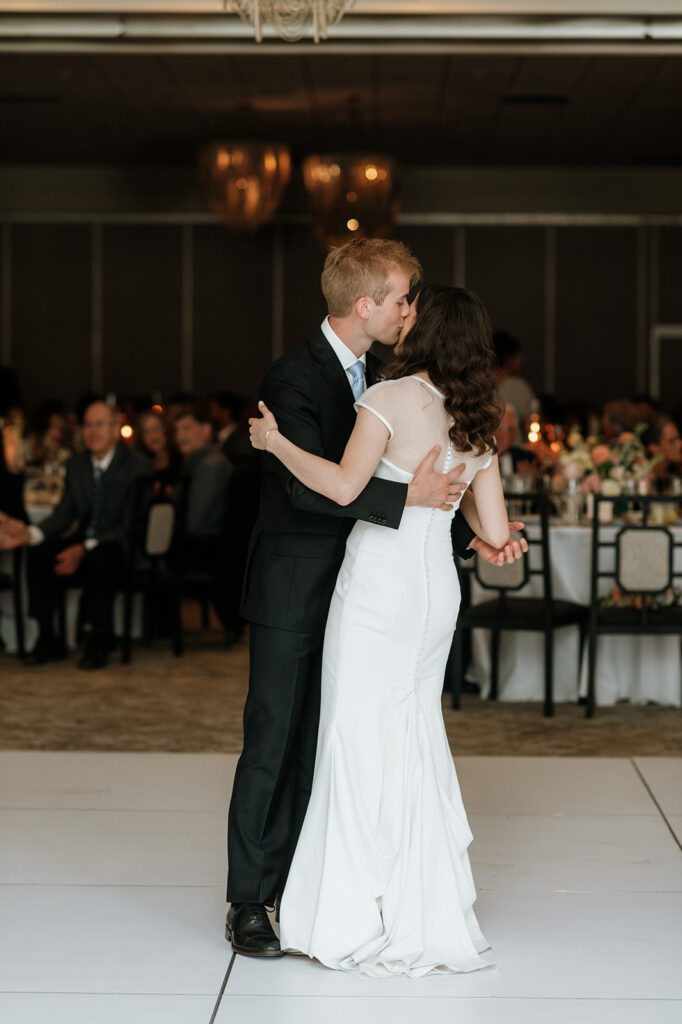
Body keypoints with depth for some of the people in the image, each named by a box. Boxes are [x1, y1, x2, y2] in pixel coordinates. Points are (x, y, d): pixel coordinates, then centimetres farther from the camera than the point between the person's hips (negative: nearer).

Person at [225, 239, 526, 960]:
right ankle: (246, 903, 8)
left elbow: (419, 478, 13)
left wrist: (471, 536, 1)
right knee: (271, 743, -1)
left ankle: (291, 891, 19)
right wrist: (406, 497, -30)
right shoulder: (293, 380, -16)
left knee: (315, 744, 11)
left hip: (346, 589, 8)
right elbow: (308, 486, -27)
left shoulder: (374, 377, 10)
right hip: (292, 591, -7)